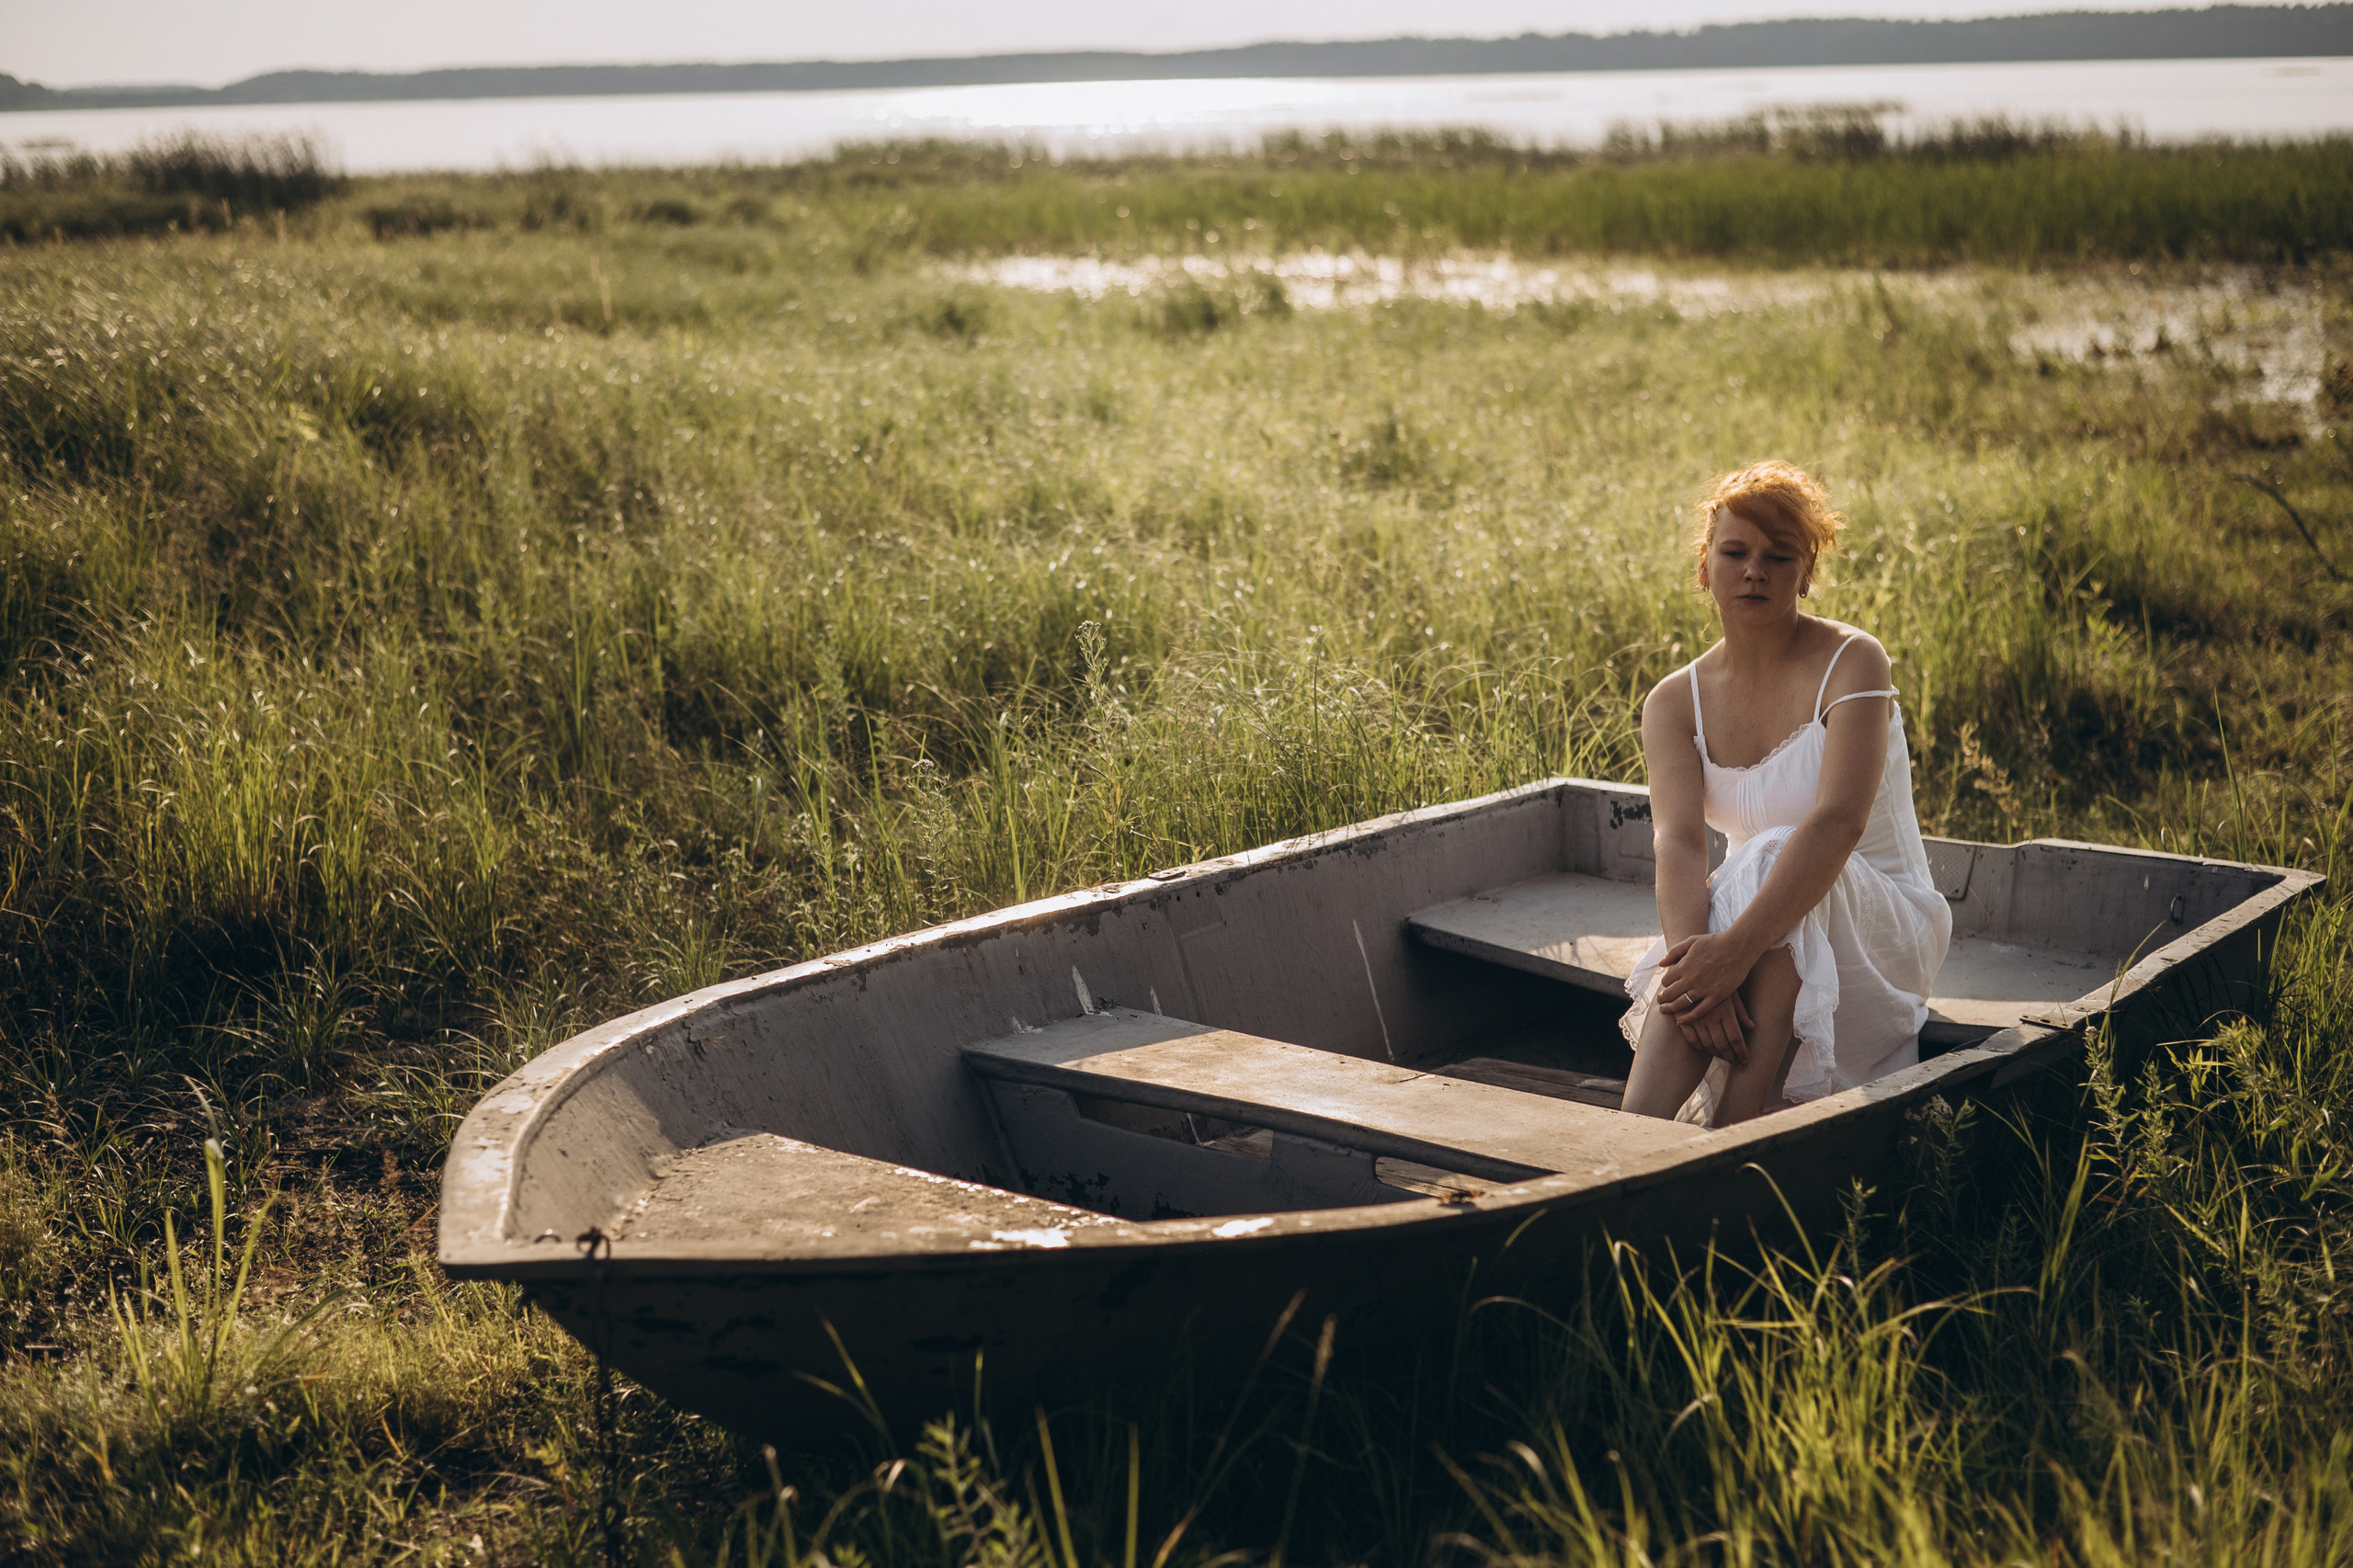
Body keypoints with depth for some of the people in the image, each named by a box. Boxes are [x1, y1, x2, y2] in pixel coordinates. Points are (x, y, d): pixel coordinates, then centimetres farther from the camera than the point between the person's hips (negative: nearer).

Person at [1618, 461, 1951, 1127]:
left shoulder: (1851, 663, -13)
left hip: (1879, 928, -3)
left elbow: (1839, 822, -29)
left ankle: (1729, 1154, -43)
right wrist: (1690, 950, -40)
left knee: (1772, 855, -36)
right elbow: (1677, 839, -18)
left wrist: (1735, 949, -42)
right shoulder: (1675, 703, 0)